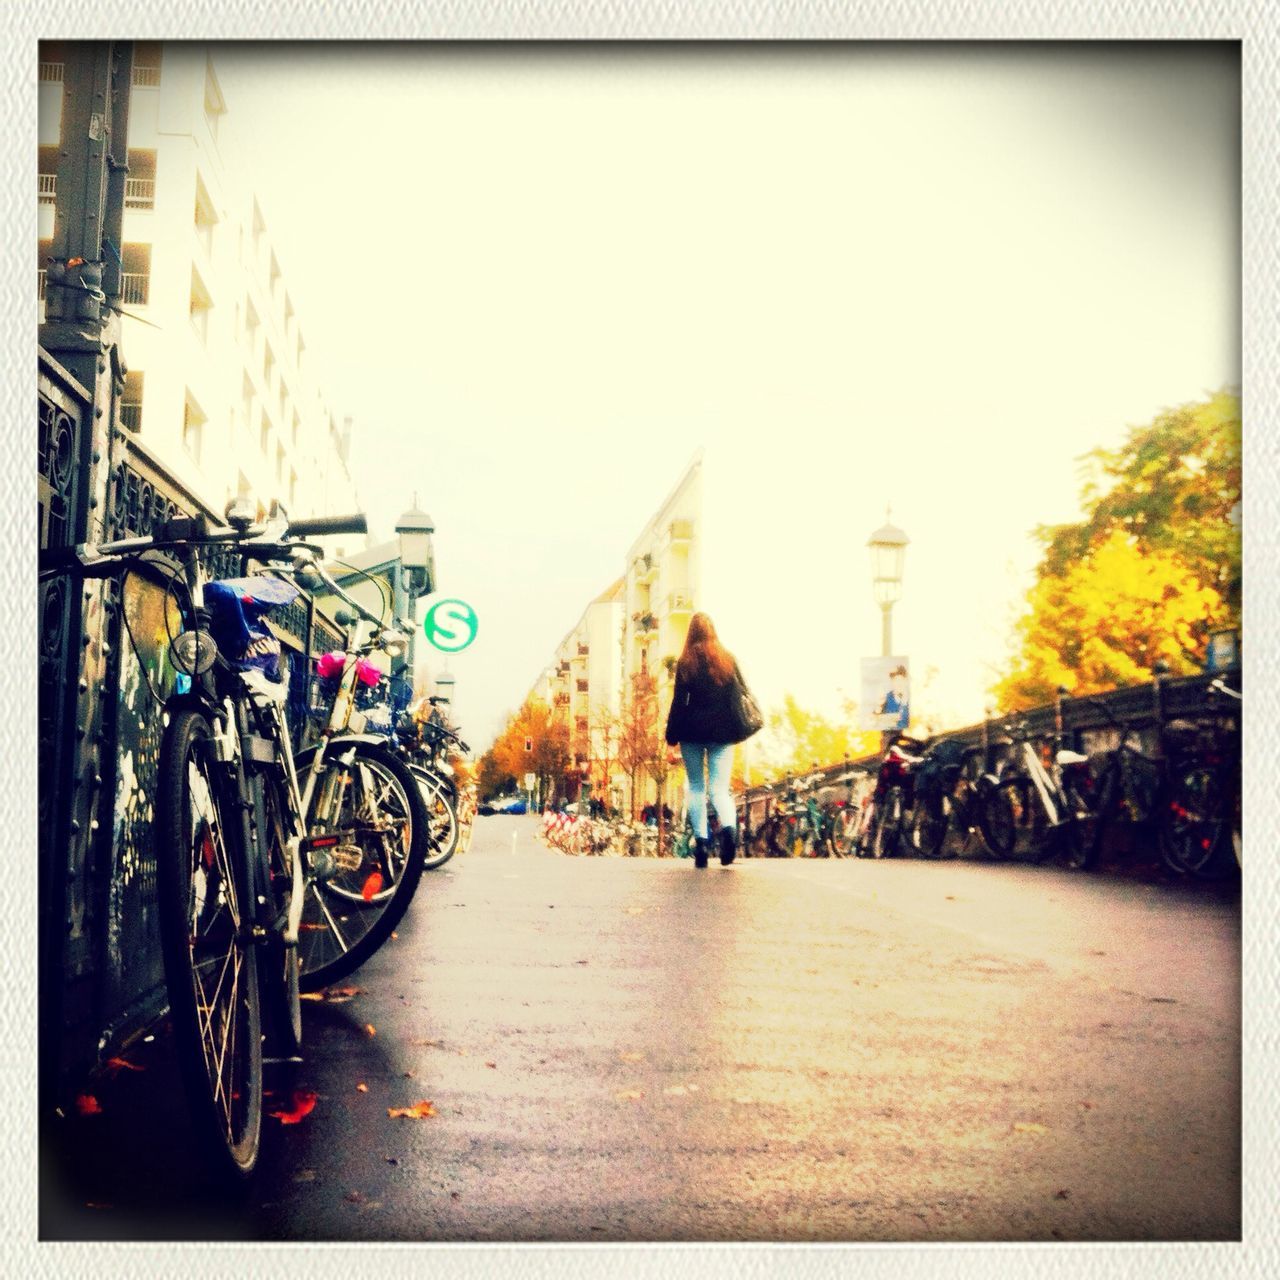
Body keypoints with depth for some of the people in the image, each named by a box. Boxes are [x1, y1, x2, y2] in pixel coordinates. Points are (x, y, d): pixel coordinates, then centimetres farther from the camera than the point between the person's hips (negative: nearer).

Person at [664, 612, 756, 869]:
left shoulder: (685, 662, -1)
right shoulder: (728, 658, 6)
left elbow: (679, 701, -3)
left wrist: (672, 736, 1)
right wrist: (739, 728, 15)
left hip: (693, 731, -1)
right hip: (722, 731, 1)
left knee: (696, 787, 8)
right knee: (719, 787, 0)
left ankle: (701, 841, -1)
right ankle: (729, 826, -28)